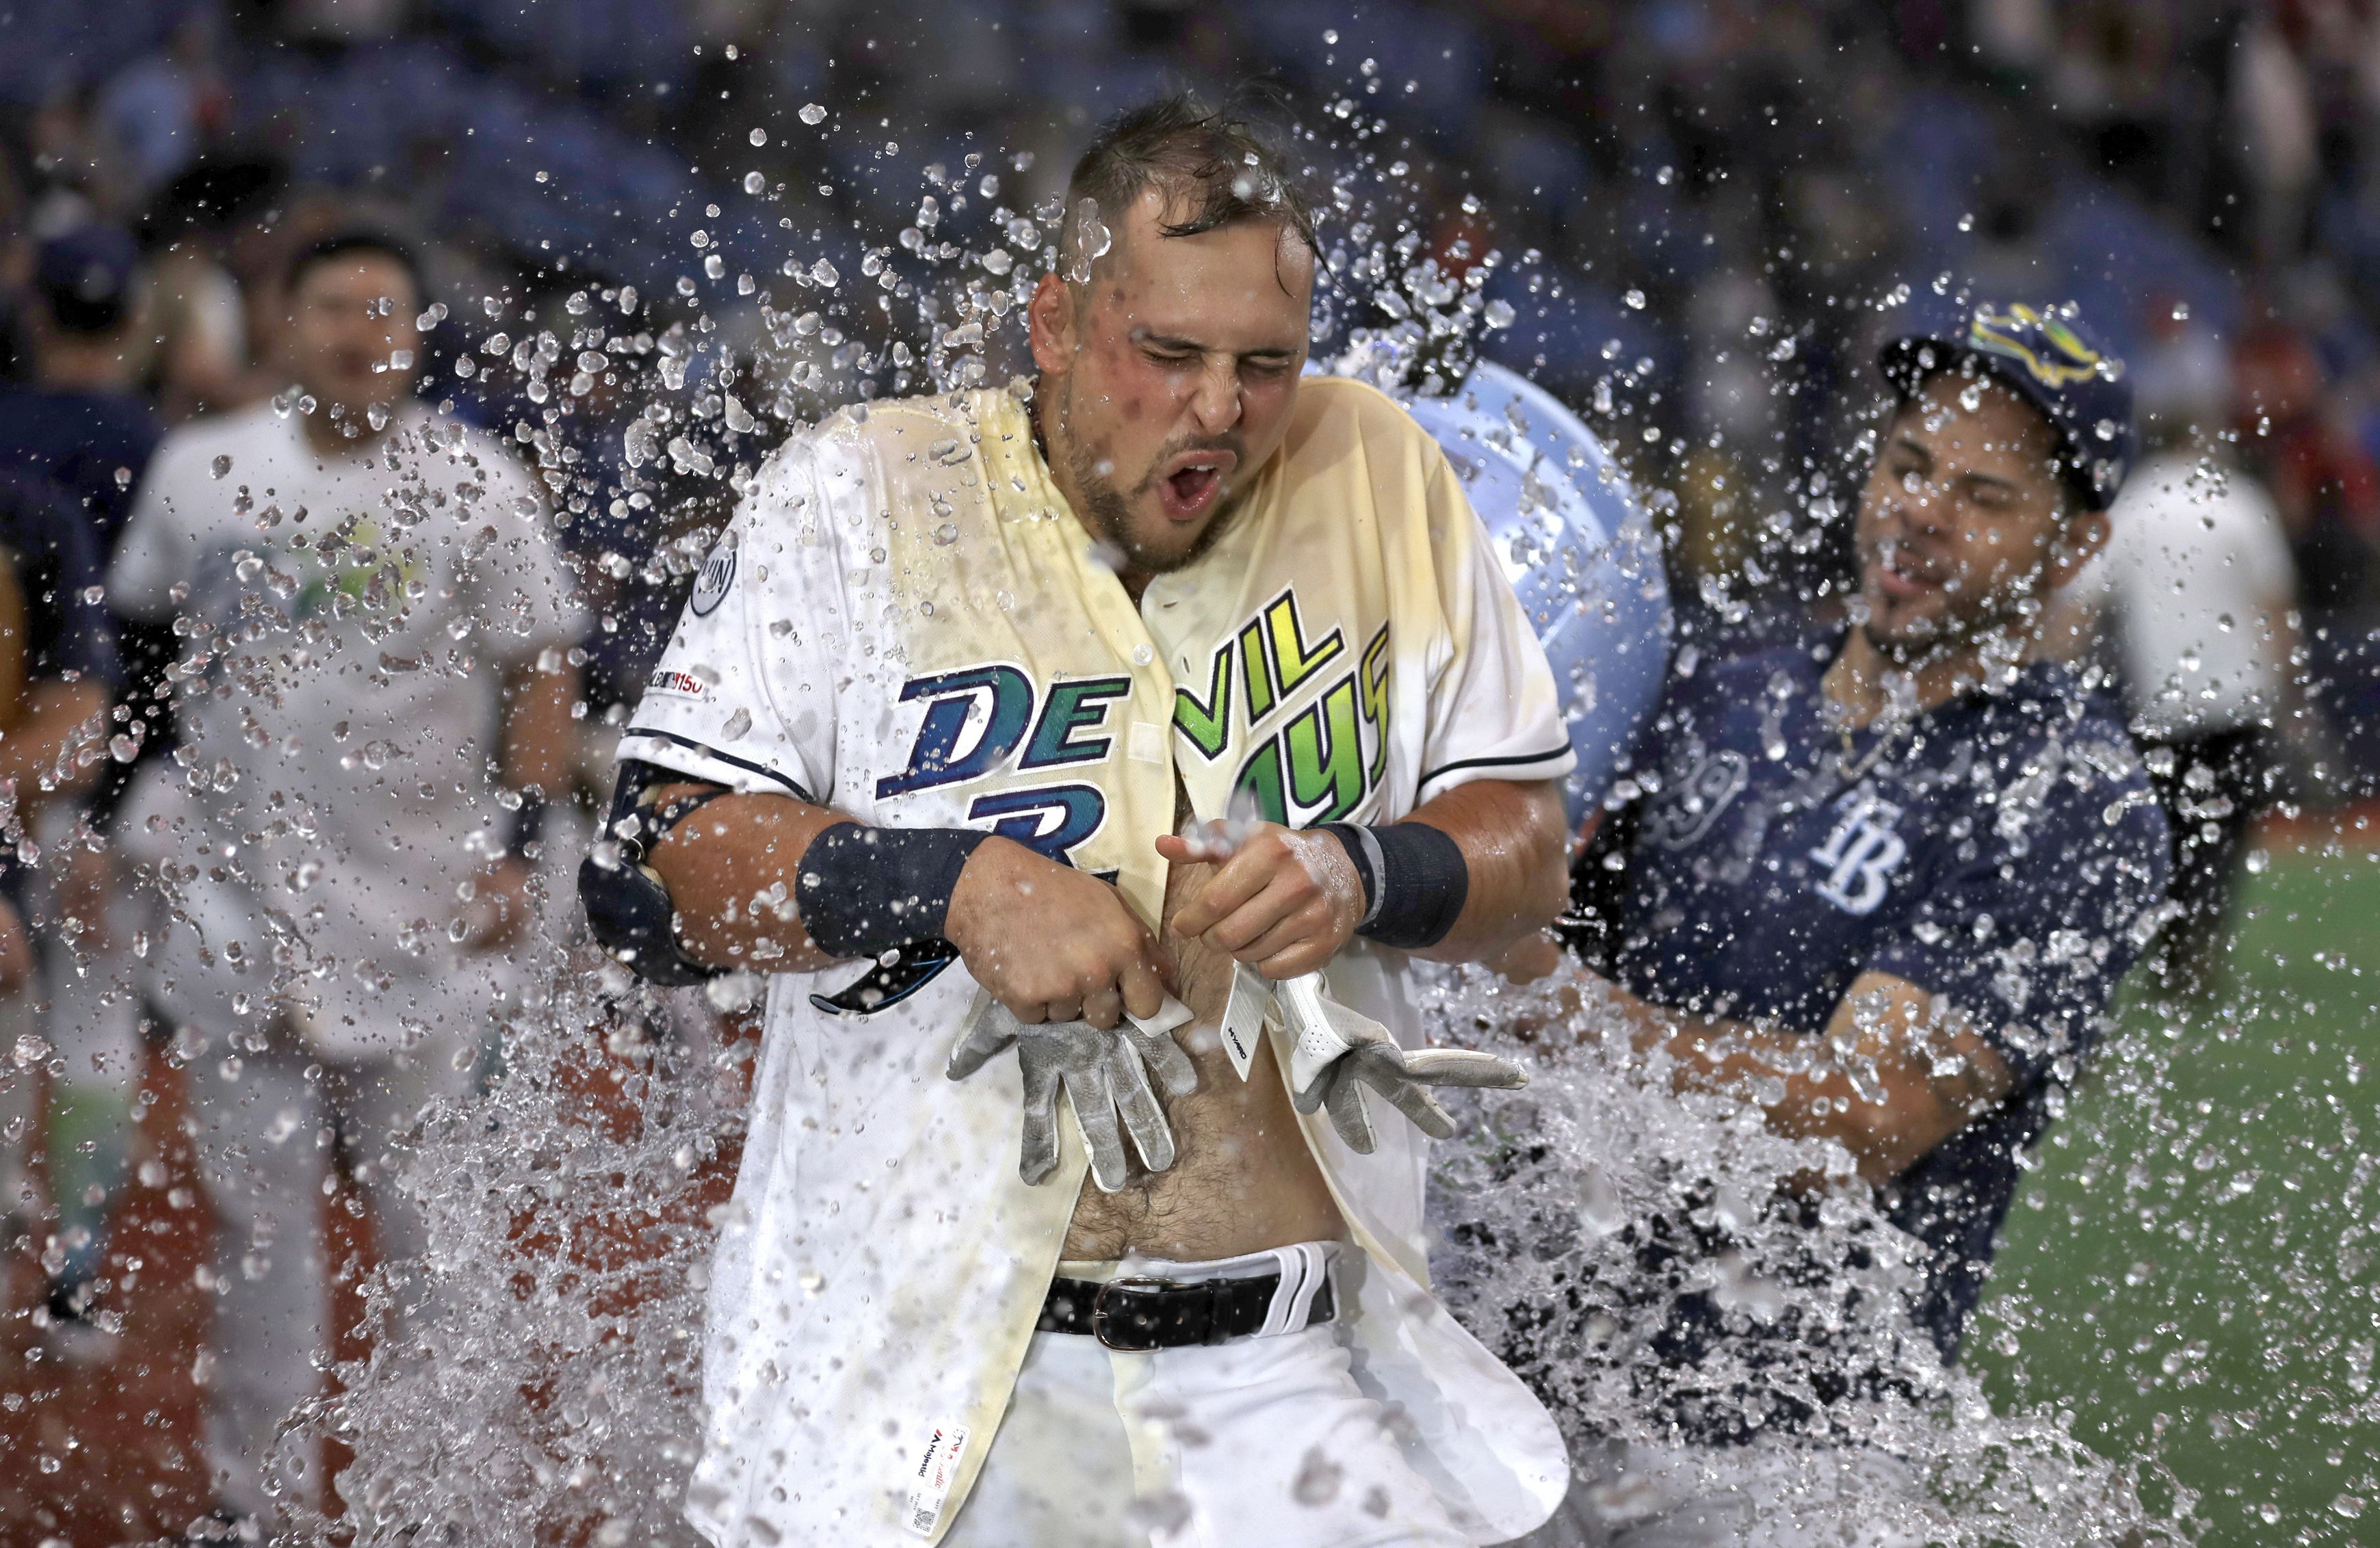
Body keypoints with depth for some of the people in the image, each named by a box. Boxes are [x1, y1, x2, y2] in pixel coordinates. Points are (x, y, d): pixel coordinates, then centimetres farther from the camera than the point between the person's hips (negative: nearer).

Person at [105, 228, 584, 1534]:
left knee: (432, 1209, 4)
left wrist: (515, 846, -9)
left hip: (419, 903, -2)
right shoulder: (201, 471, 5)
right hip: (241, 898, 2)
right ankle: (251, 1492, 15)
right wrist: (151, 802, 10)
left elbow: (538, 676, 0)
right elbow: (144, 640, 18)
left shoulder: (475, 484, -3)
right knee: (258, 1205, 5)